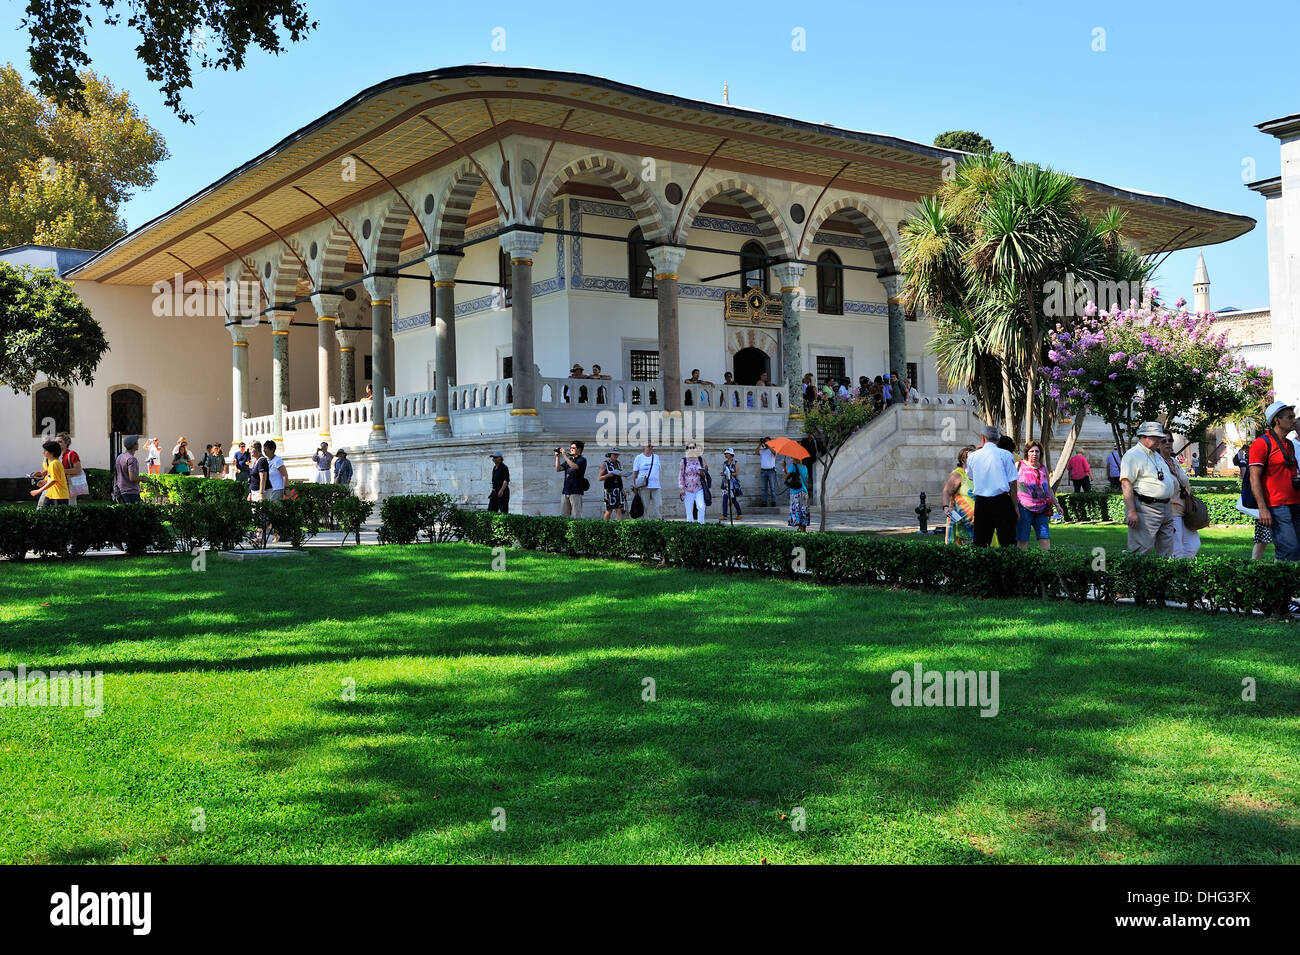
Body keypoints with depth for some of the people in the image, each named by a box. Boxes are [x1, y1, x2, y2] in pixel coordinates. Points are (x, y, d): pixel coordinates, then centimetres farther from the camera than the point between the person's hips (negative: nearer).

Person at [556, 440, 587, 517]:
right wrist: (557, 457, 2)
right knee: (563, 516, 3)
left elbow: (574, 466, -21)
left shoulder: (582, 460, -1)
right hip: (565, 491, 7)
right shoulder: (568, 459, 19)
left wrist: (564, 455, -17)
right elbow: (558, 469, 11)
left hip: (576, 491, -6)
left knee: (576, 516, -7)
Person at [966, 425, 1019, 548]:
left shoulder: (973, 456, 5)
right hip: (1002, 501, -3)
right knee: (1008, 542, -2)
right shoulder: (1005, 455, -3)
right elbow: (1012, 483, -6)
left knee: (980, 544, 9)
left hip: (981, 503, 3)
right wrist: (1016, 506, 0)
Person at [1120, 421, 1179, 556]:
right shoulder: (1132, 455, -8)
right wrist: (1131, 512, -23)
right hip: (1145, 508, -9)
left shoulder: (1157, 456, 22)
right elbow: (1126, 484, -17)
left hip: (1166, 509, 9)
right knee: (1142, 551, -13)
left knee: (1166, 553, 9)